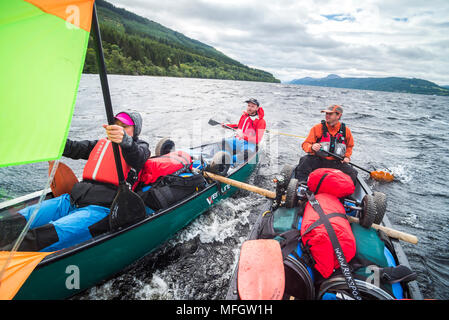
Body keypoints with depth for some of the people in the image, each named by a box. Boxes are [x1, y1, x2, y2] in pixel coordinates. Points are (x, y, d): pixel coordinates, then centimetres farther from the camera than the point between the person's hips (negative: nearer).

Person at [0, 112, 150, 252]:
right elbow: (72, 149, 18)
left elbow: (137, 157, -17)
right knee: (22, 218, -14)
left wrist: (124, 139, -39)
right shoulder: (101, 143, 26)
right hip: (72, 200, 6)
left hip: (100, 208, -6)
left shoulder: (140, 147, 8)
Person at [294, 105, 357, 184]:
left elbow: (350, 146, 26)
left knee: (352, 173, -16)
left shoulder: (345, 130, 7)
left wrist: (347, 156, 9)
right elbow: (305, 144, -4)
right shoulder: (317, 128, -2)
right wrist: (312, 147, -27)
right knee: (304, 161, -31)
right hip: (317, 160, -2)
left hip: (336, 162, 3)